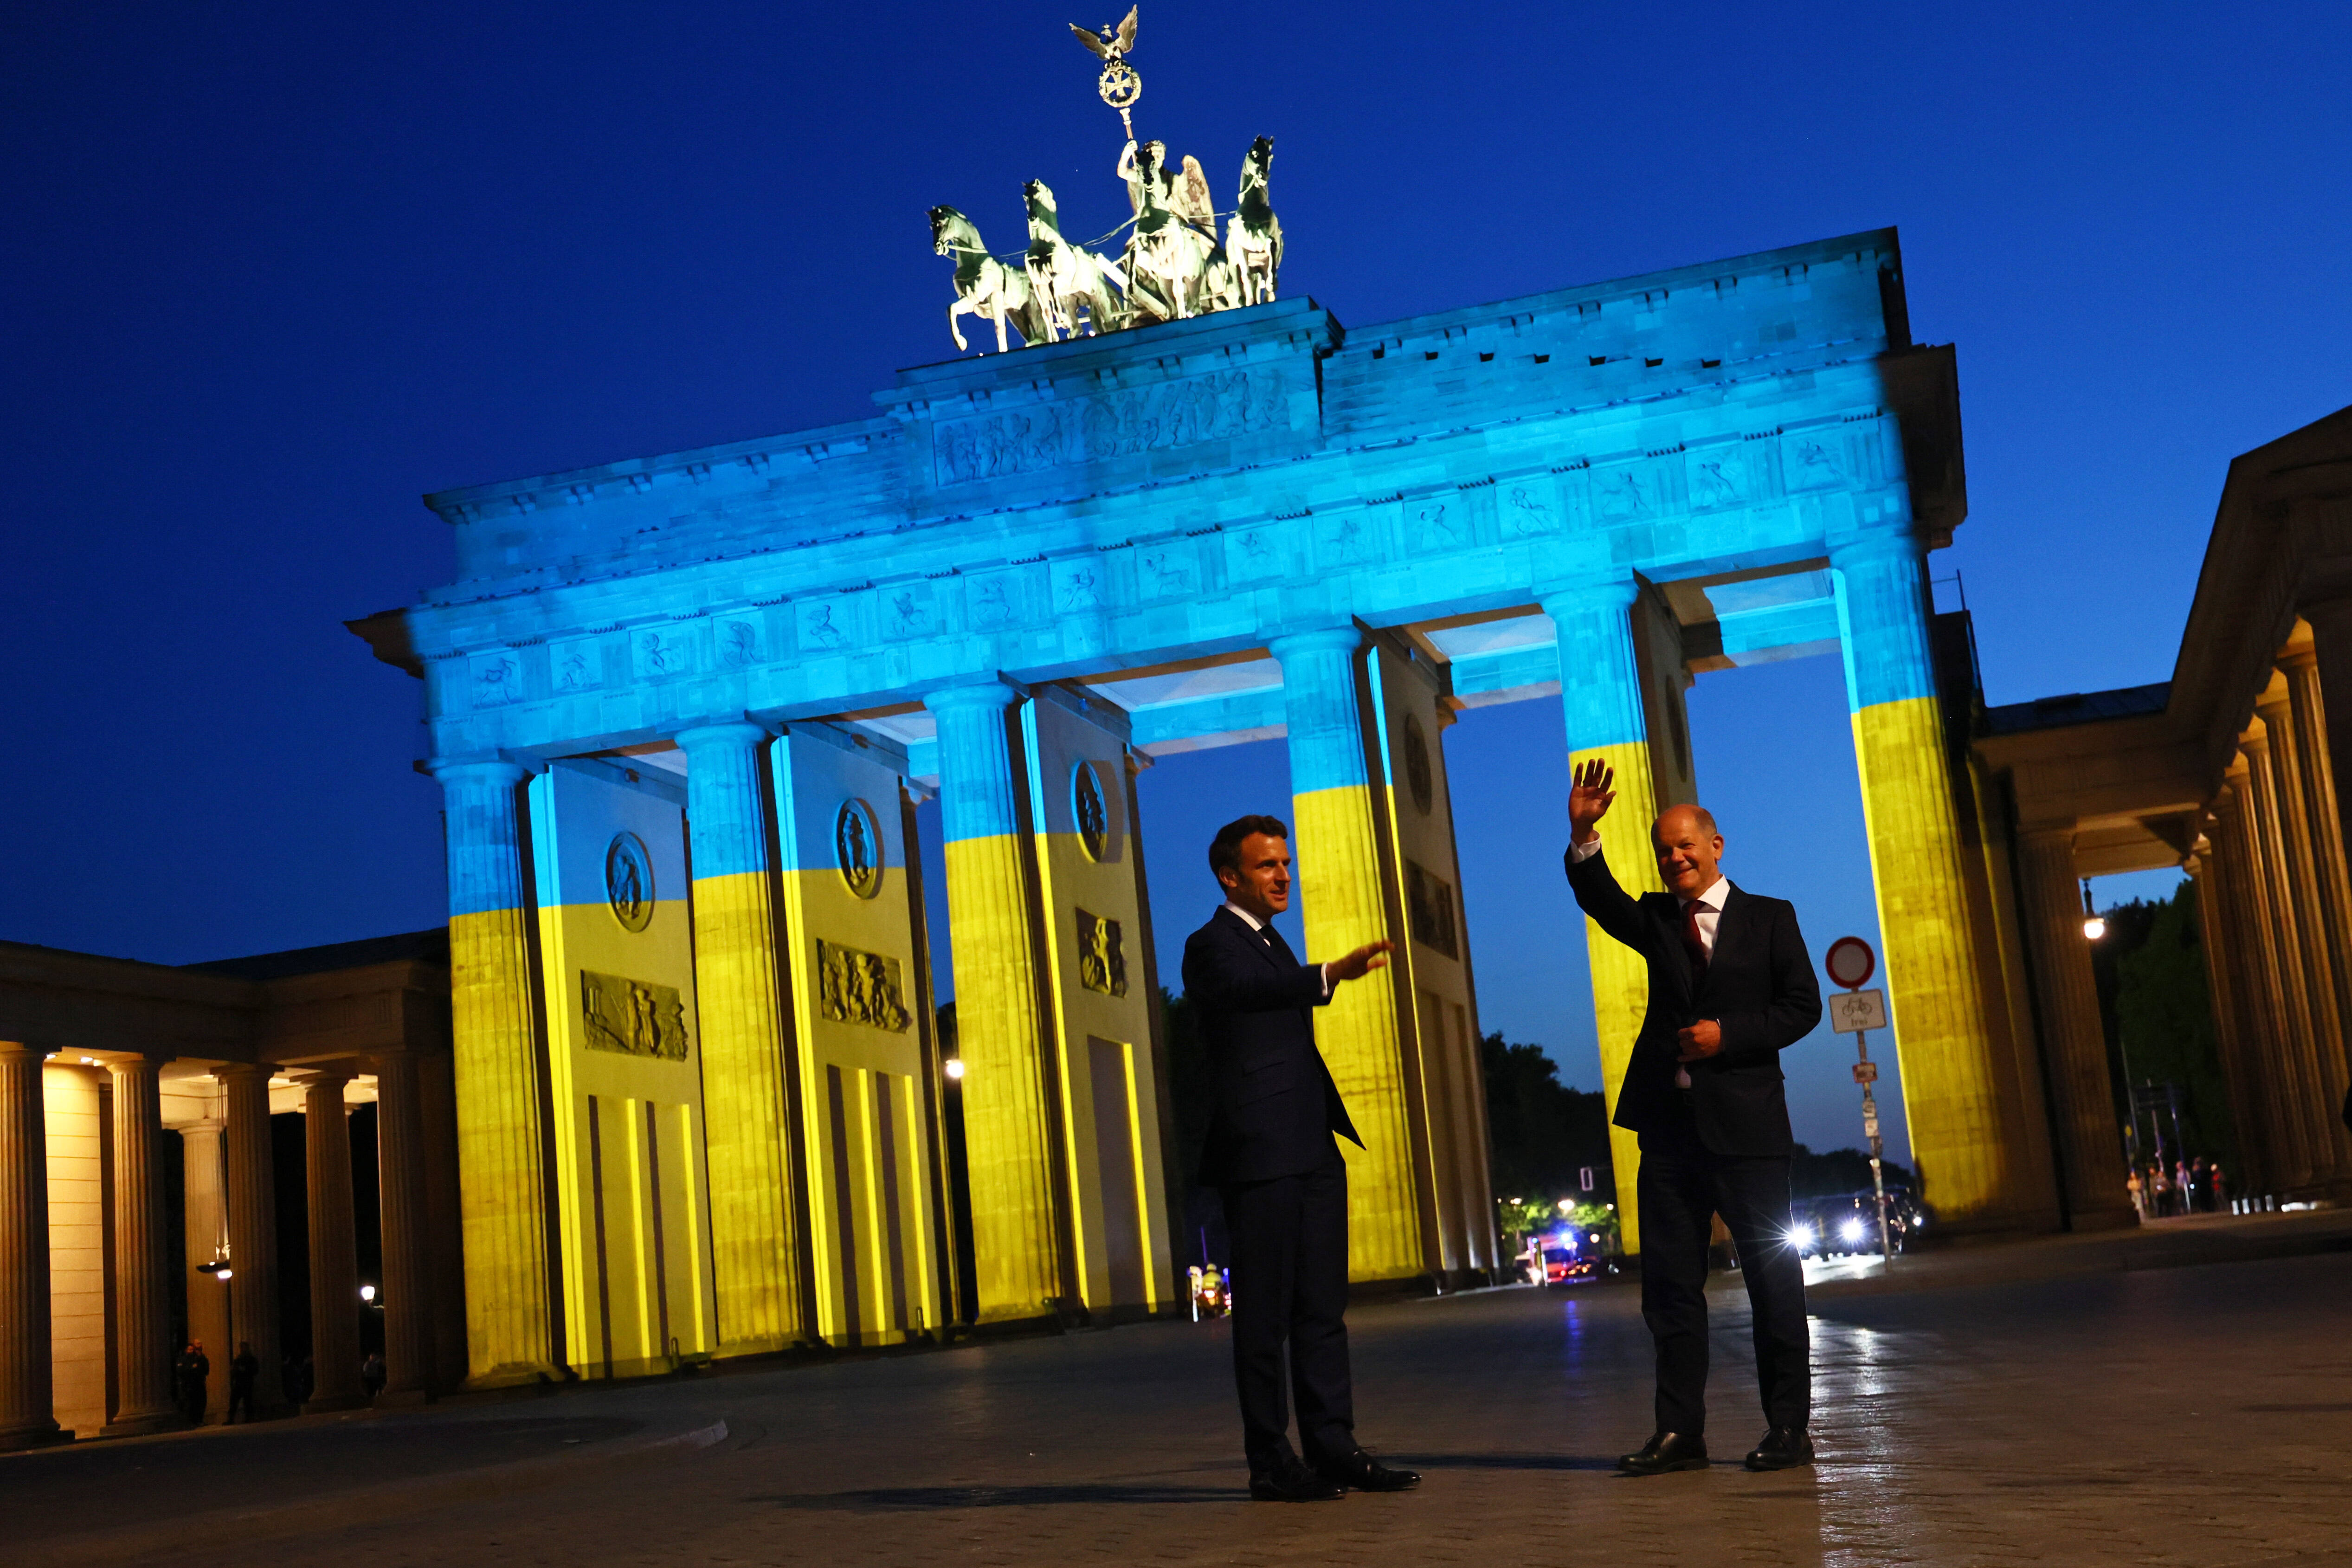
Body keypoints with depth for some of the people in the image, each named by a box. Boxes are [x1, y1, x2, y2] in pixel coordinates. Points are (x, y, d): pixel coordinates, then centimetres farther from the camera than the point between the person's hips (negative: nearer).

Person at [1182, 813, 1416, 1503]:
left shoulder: (1272, 944, 21)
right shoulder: (1212, 946, -7)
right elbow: (1248, 989, -30)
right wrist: (1329, 976, -46)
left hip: (1312, 1154, 9)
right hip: (1258, 1159, -9)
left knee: (1322, 1309, 9)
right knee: (1265, 1313, -4)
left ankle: (1332, 1448, 13)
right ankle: (1270, 1462, 1)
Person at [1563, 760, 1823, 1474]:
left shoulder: (1769, 918, 5)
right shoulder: (1656, 919, 14)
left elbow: (1802, 1007, -1)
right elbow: (1601, 901, -6)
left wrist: (1728, 1035, -13)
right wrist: (1584, 834, -22)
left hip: (1744, 1121, -4)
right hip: (1669, 1124, 4)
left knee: (1773, 1277, 1)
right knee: (1669, 1281, 4)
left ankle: (1788, 1428, 9)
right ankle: (1680, 1430, 10)